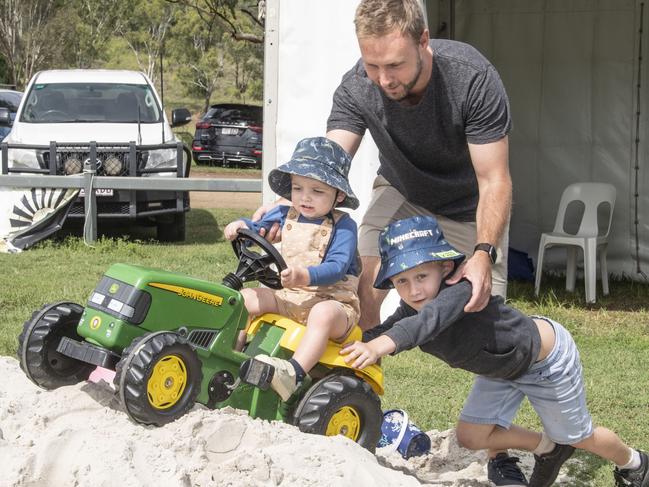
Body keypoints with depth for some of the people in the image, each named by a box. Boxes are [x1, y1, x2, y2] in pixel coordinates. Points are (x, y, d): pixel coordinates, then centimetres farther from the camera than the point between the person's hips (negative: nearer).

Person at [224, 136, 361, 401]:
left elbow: (337, 267, -22)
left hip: (331, 301, -7)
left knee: (323, 313, -40)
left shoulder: (343, 226, -8)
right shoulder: (286, 215, 10)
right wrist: (241, 225, 0)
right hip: (288, 299, 7)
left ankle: (295, 372, -55)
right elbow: (258, 227, 26)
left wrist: (305, 276, -41)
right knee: (245, 297, -10)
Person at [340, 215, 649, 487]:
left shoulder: (461, 289, -42)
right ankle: (548, 447, 27)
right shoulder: (411, 308, -17)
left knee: (578, 437, 11)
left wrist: (380, 346, -76)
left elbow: (431, 317, -61)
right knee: (471, 437, 0)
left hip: (547, 358, -7)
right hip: (502, 366, 7)